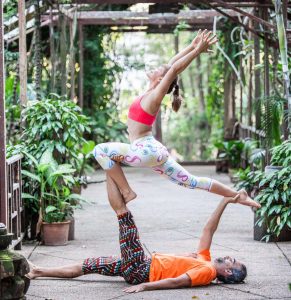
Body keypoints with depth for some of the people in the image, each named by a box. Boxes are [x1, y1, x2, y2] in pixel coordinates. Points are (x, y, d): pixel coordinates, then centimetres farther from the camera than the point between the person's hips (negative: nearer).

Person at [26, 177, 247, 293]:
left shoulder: (208, 271, -14)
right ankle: (37, 272, 24)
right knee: (87, 265, 15)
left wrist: (144, 286, -33)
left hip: (140, 271, -8)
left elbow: (176, 282, -25)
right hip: (142, 266, 8)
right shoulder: (205, 262, 11)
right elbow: (209, 230, 18)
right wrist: (224, 203, 17)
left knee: (123, 213, -8)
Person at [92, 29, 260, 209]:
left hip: (146, 151, -9)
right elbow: (173, 65, 15)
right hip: (153, 152, 9)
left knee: (100, 151, -11)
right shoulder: (151, 94, 11)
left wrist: (197, 49, -19)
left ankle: (126, 191, -7)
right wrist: (194, 46, 16)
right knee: (191, 182, 10)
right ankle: (237, 195, 10)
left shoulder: (154, 97, -11)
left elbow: (174, 68, -19)